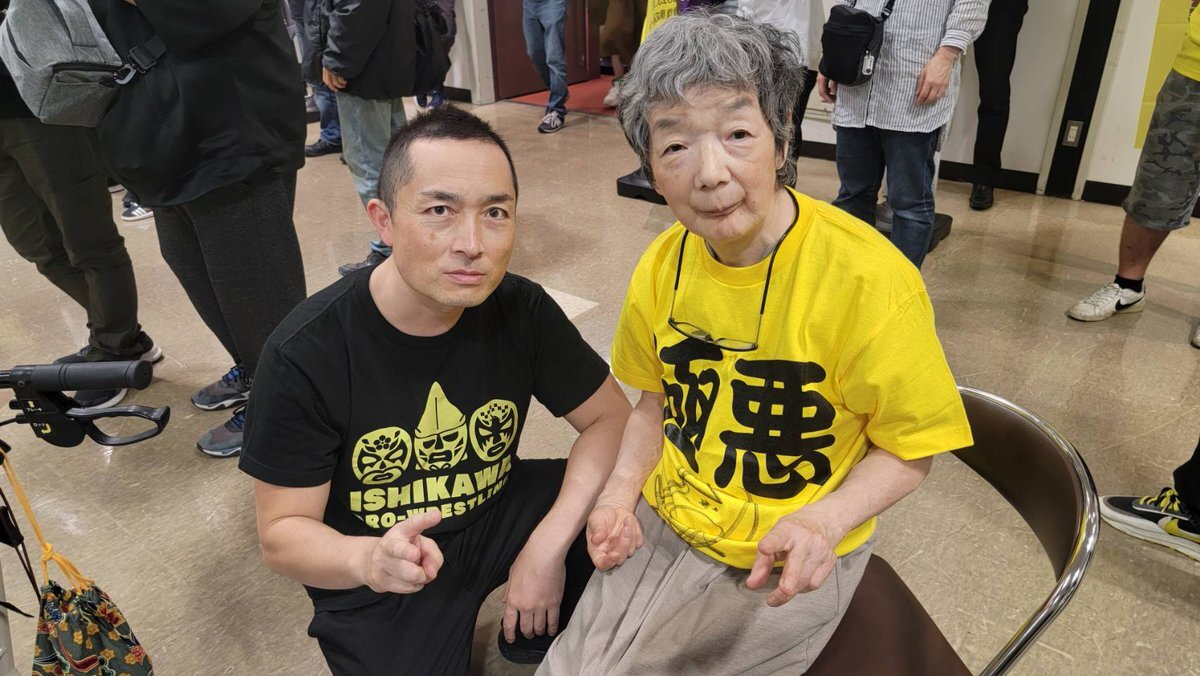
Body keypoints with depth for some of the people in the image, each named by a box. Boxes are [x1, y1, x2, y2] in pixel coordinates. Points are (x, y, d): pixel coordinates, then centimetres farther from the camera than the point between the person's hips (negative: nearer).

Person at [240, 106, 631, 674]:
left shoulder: (521, 310, -15)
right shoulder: (306, 354, -23)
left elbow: (611, 417, -9)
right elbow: (282, 532, -15)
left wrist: (549, 543, -22)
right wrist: (367, 559, -38)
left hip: (498, 512, 3)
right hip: (378, 582, -2)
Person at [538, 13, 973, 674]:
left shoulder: (870, 280, -22)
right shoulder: (662, 266, -7)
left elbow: (908, 449, -10)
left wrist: (825, 521, -25)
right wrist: (622, 489, -6)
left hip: (791, 560, -3)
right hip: (665, 521, 4)